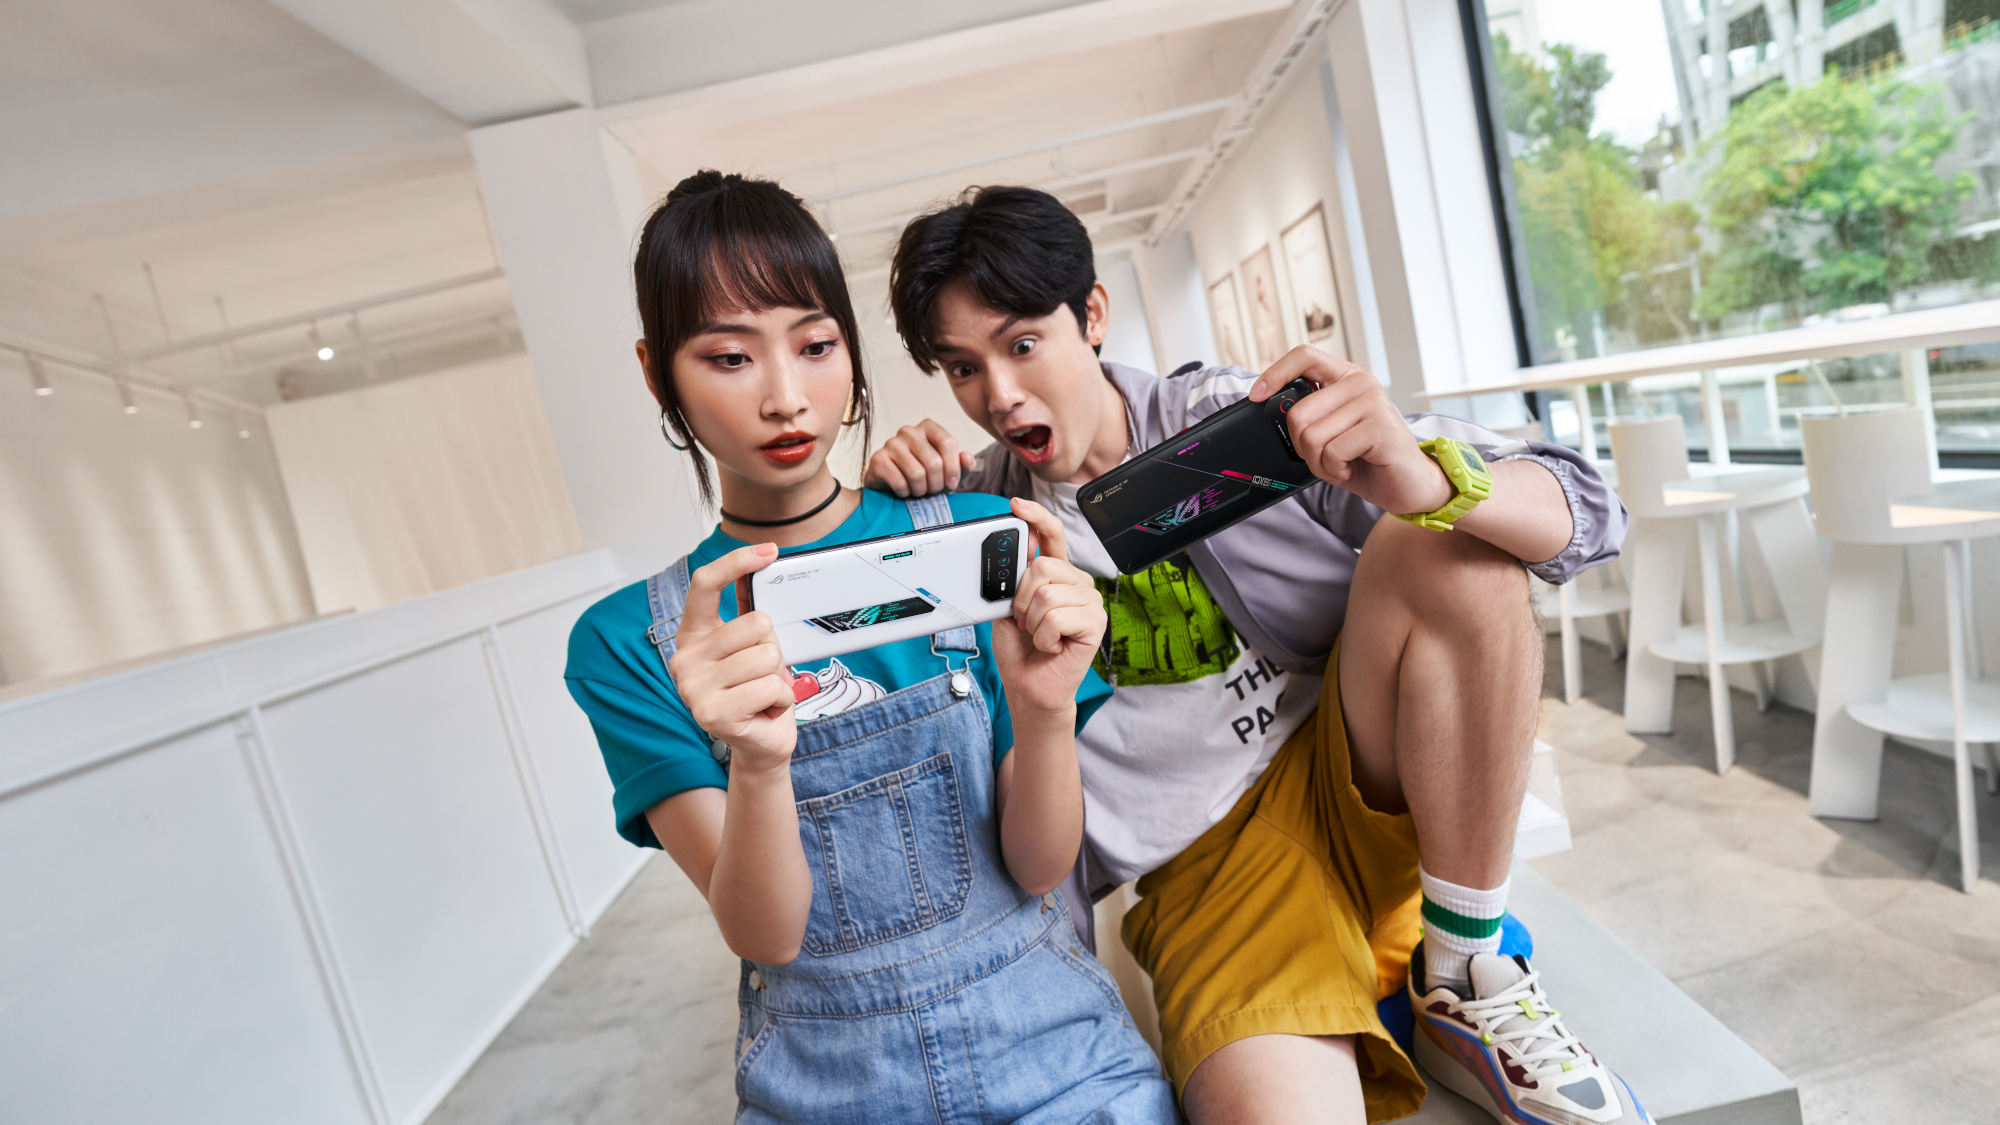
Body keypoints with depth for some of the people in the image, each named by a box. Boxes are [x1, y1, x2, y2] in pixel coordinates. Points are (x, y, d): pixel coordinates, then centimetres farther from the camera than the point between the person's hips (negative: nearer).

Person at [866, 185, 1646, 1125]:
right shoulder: (982, 510, 1)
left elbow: (1584, 514, -7)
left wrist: (1426, 478, -31)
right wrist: (886, 509, -9)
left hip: (1360, 778, 3)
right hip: (1210, 861, -3)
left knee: (1449, 547, -23)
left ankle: (1465, 982, -9)